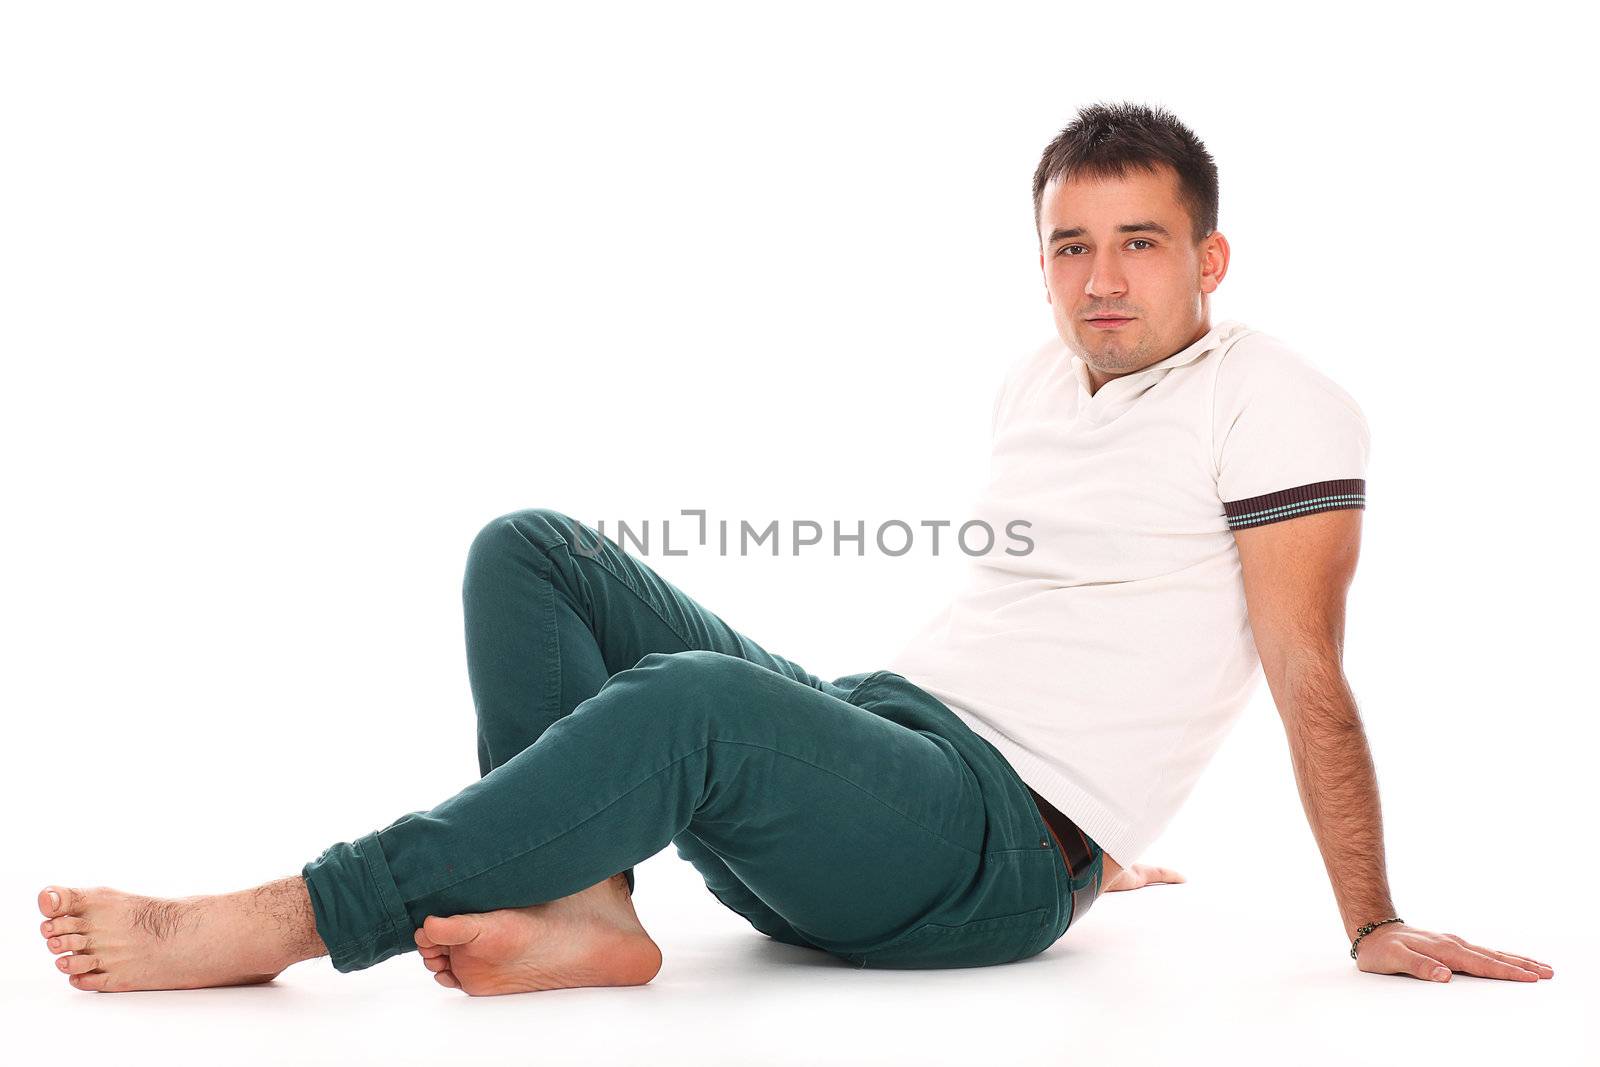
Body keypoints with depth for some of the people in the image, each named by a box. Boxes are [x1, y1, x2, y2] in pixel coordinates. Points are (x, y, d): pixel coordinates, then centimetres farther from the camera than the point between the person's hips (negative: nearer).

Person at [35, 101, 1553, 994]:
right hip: (869, 728, 8)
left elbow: (1310, 680, -7)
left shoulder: (1275, 405, -4)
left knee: (697, 702, -38)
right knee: (528, 552, -4)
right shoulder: (1032, 387, 19)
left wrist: (1373, 928, -7)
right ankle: (582, 910, -23)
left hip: (998, 852, -8)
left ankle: (274, 926, -33)